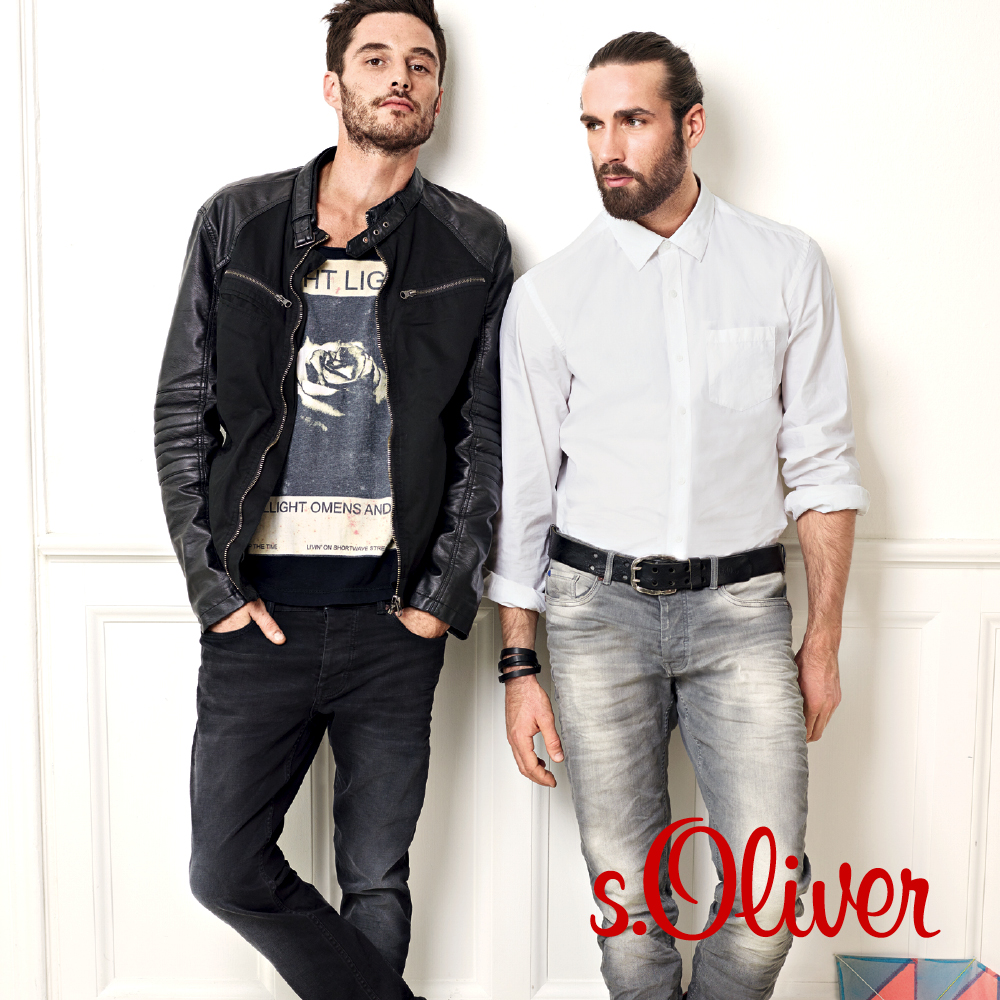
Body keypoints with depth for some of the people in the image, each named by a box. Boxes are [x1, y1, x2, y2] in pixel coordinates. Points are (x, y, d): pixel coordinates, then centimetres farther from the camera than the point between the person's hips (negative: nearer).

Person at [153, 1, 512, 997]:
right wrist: (215, 585, -3)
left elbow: (486, 434, 4)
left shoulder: (473, 246, 4)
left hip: (395, 617, 0)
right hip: (259, 614, 1)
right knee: (228, 869, 5)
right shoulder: (236, 223, 5)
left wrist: (445, 595, -5)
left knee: (376, 884, 11)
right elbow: (182, 412, 4)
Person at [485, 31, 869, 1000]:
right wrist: (519, 667, 2)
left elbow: (820, 460, 5)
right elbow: (520, 490, 4)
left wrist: (824, 638, 2)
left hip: (740, 604, 0)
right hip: (599, 609, 0)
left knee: (767, 888, -2)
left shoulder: (786, 265, 3)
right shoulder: (547, 294, 1)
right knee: (626, 886, 7)